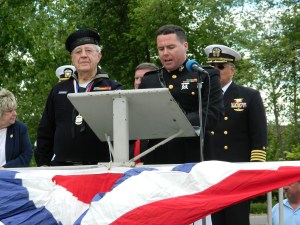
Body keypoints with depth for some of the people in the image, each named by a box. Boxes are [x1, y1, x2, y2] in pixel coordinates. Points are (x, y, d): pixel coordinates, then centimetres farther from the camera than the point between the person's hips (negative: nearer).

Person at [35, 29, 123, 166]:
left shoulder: (113, 89, 5)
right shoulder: (59, 90, 17)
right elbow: (45, 131, 19)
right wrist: (43, 163, 12)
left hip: (100, 165, -3)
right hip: (61, 165, 3)